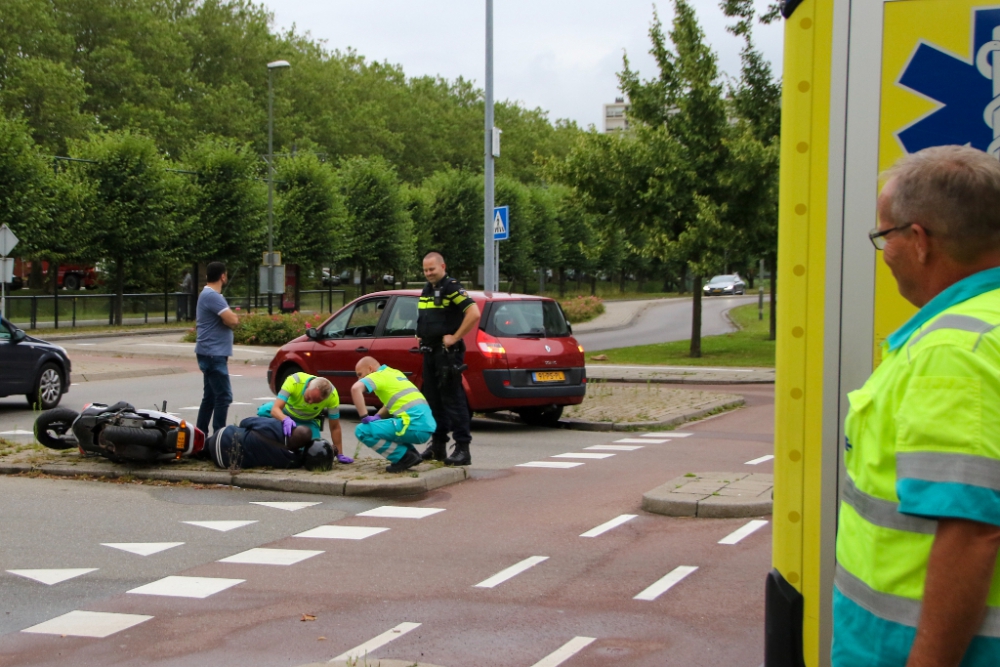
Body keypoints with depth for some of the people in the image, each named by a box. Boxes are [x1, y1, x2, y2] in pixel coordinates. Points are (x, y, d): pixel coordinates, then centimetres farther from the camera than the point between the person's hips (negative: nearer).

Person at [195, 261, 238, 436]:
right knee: (223, 396, -10)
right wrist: (234, 318, -2)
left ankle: (200, 434, 18)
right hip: (214, 354, -11)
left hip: (211, 354, 11)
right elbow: (232, 320, -22)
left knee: (210, 396, 14)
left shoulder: (208, 294, 17)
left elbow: (228, 319, 20)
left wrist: (230, 317, 0)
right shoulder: (212, 296, -18)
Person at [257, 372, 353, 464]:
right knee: (263, 411, -29)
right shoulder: (293, 381, -38)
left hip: (309, 421, 0)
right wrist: (286, 420, -64)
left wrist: (340, 455, -19)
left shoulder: (332, 395, -32)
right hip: (286, 413, 0)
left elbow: (335, 427, -21)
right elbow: (275, 409, -43)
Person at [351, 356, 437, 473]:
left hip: (414, 427, -9)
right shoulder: (395, 373, 24)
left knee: (362, 430, -6)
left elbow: (356, 388, -20)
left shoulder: (378, 375, -1)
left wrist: (364, 417, -13)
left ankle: (404, 457, -5)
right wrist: (377, 417, 18)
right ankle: (411, 454, 15)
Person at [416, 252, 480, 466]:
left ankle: (463, 448, -7)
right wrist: (421, 336, 15)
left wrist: (455, 337, -19)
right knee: (433, 400, 12)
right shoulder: (427, 290, 15)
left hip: (447, 352, -9)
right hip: (430, 352, 9)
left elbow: (474, 313, -22)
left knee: (453, 399, -9)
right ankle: (438, 445, 21)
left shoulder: (452, 288, -11)